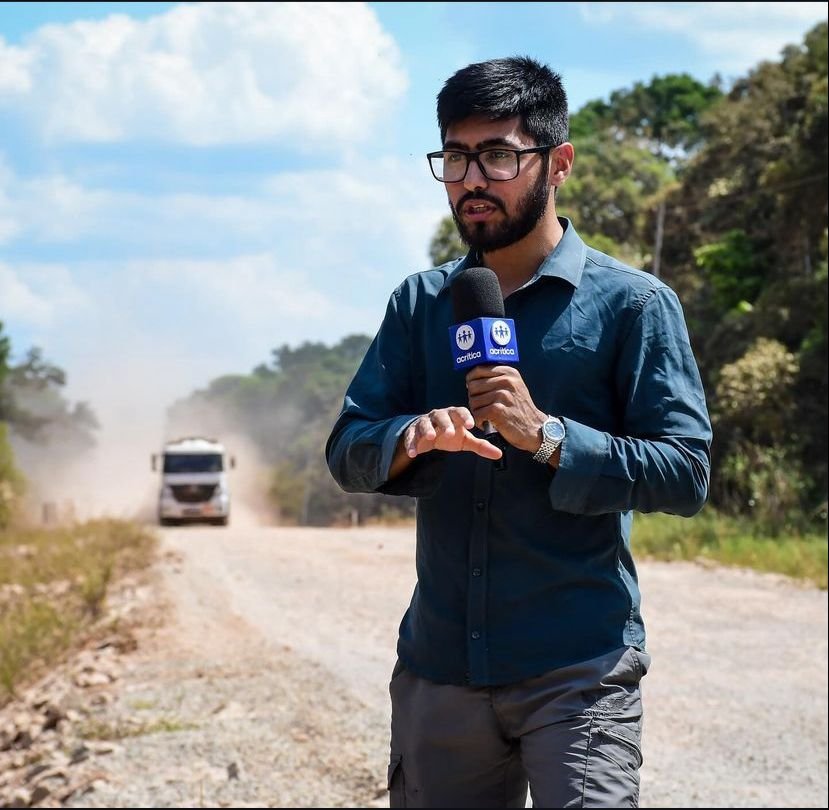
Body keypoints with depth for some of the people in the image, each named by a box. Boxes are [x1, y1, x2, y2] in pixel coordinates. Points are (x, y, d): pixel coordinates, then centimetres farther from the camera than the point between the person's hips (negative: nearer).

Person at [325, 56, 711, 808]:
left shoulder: (632, 303, -4)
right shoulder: (421, 303, 10)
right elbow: (347, 450, 5)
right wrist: (413, 437, -17)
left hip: (577, 667, -4)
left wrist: (545, 435, -21)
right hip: (439, 658, 5)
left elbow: (686, 473, -9)